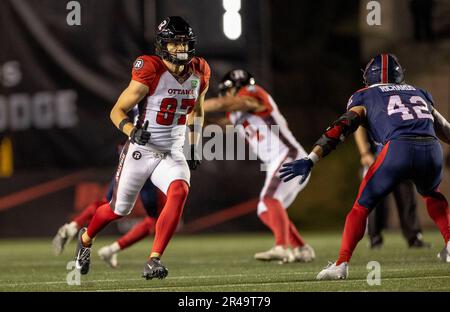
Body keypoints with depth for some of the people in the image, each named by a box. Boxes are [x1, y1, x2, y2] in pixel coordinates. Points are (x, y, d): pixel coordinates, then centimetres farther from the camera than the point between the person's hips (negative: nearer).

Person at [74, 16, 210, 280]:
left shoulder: (199, 73, -2)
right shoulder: (150, 73, -18)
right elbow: (117, 112, -12)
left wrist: (194, 148, 15)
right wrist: (132, 130, -31)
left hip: (173, 154, 3)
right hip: (141, 151, -3)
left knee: (179, 191, -28)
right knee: (120, 209, 12)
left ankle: (154, 262, -26)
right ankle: (86, 238, 46)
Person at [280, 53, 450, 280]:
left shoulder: (366, 96, 21)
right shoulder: (420, 93, 32)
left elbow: (341, 128, 8)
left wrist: (310, 160, 1)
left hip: (398, 148, -3)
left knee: (363, 205, 11)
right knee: (431, 194, 35)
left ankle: (341, 264, 0)